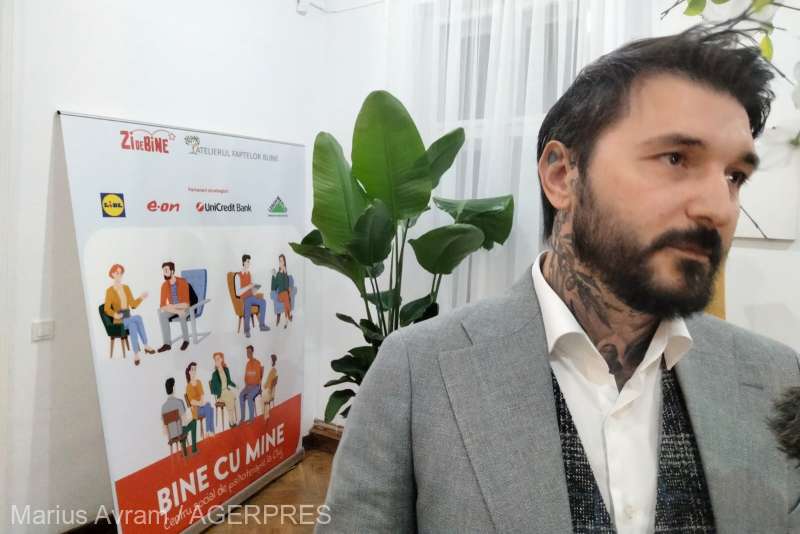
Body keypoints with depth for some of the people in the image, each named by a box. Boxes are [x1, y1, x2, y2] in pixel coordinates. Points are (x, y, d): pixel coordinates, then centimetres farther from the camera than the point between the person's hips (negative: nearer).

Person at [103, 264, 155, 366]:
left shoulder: (126, 288, 9)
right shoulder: (109, 291, -7)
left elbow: (133, 305, 9)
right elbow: (107, 309, -12)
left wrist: (141, 297, -9)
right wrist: (115, 315, -32)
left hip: (129, 319, 4)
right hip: (119, 321, -4)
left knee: (133, 325, -33)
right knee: (138, 318, -33)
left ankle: (136, 354, -36)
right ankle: (146, 346, -28)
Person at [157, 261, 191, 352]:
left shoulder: (183, 282, -21)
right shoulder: (164, 285, -8)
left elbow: (186, 304, -25)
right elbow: (163, 305, -14)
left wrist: (171, 306, -23)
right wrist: (177, 311, -29)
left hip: (184, 308, -4)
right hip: (173, 308, 4)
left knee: (182, 315, -36)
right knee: (161, 314, -24)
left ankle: (186, 340, -14)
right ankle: (167, 343, -23)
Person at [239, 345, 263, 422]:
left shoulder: (257, 363, -10)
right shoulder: (247, 364, 12)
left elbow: (259, 375, -14)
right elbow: (246, 376, 16)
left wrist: (253, 385, -18)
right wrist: (246, 384, -1)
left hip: (256, 386, -6)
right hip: (248, 386, 6)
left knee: (249, 396, -33)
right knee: (241, 395, -23)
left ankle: (252, 417, -25)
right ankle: (242, 417, -20)